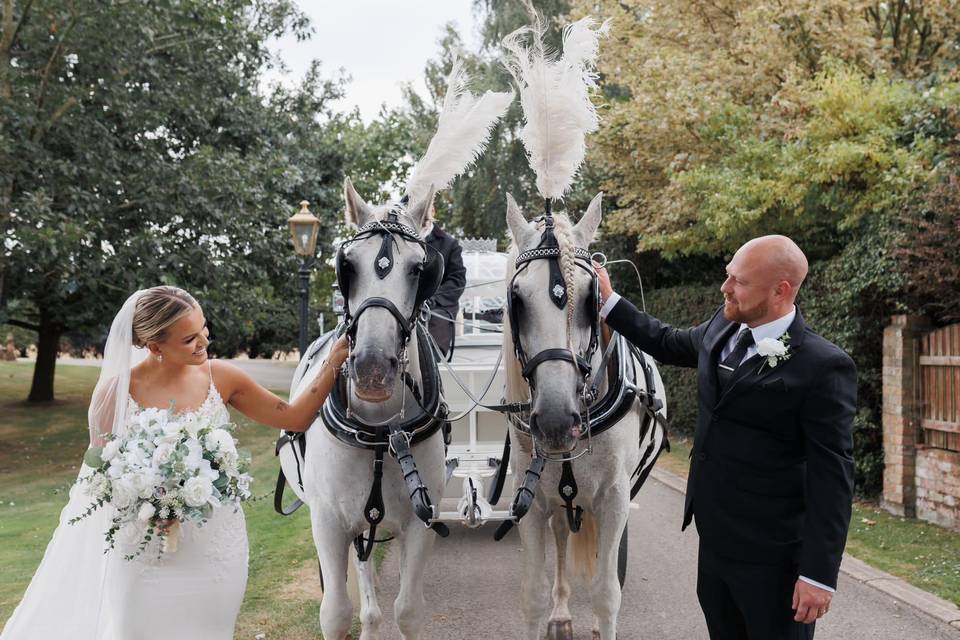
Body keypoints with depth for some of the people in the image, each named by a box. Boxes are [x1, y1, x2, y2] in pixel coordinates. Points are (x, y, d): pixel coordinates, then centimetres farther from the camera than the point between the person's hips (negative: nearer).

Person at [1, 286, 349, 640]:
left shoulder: (220, 377, -6)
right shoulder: (116, 390, -12)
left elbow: (294, 419, 0)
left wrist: (332, 364, -9)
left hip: (217, 542, 2)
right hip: (148, 550, -2)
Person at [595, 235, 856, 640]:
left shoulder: (822, 367, -20)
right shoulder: (723, 327, 2)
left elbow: (831, 477, -19)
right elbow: (668, 344, 23)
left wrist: (819, 574, -20)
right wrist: (609, 302, 18)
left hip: (771, 555, -8)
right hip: (714, 537, 8)